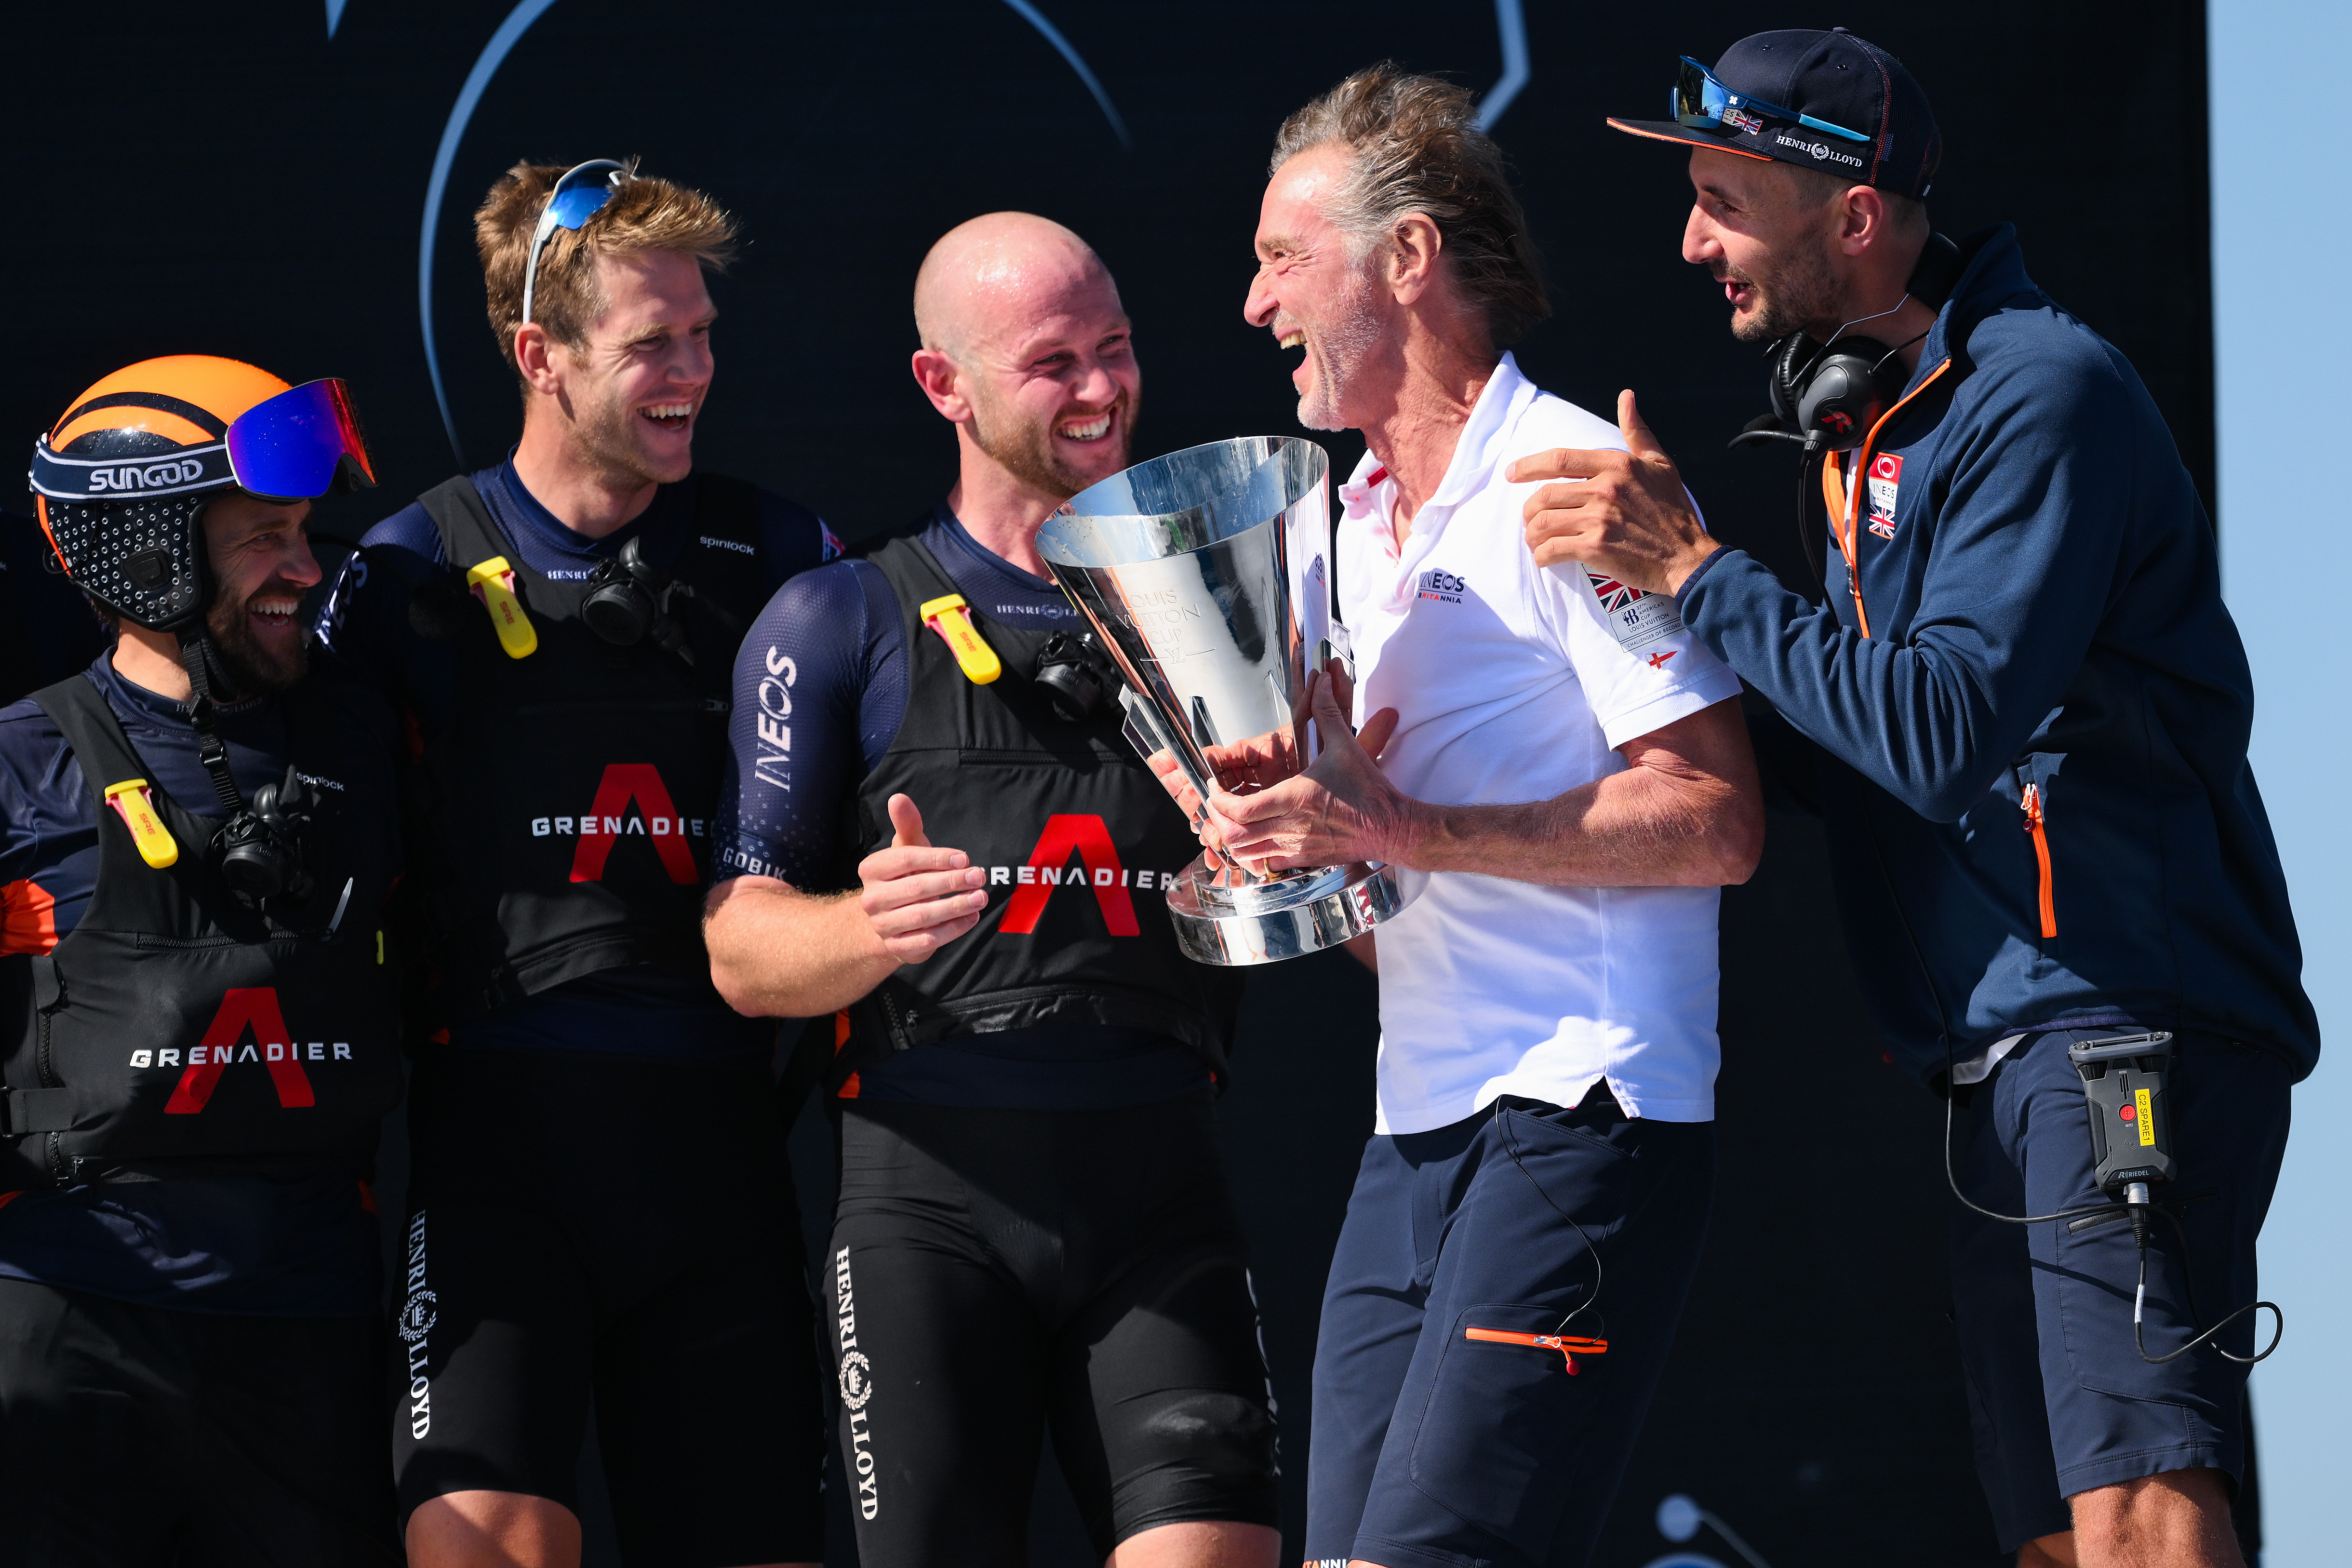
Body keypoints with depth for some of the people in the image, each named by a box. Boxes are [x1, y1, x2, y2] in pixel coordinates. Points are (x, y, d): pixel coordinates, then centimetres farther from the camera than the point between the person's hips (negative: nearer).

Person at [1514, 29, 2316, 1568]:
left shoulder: (2041, 394, -11)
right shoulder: (1866, 426, 19)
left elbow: (1944, 733, -21)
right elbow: (1852, 754, 21)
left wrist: (1695, 568, -18)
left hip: (2125, 1022, -10)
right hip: (2002, 1061, 10)